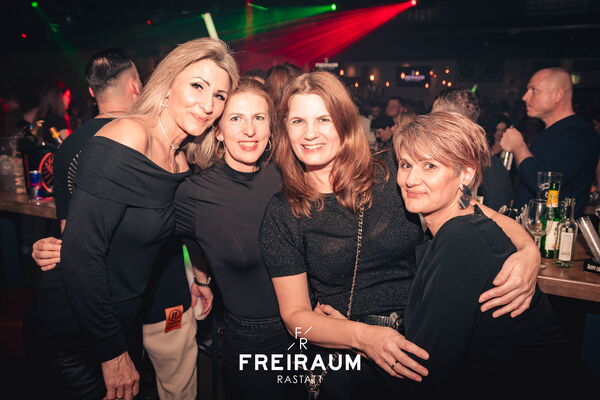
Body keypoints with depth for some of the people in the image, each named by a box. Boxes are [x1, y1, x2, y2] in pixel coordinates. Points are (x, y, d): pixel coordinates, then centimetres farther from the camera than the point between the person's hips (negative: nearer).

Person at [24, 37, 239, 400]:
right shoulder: (126, 137, -23)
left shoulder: (180, 160, 0)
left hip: (126, 320, 7)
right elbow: (81, 253, -25)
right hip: (73, 330, -7)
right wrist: (112, 352, -18)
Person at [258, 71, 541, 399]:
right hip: (350, 365, 0)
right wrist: (362, 336, -17)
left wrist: (528, 250, -19)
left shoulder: (395, 174, -1)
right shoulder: (282, 214, -1)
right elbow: (295, 314, -1)